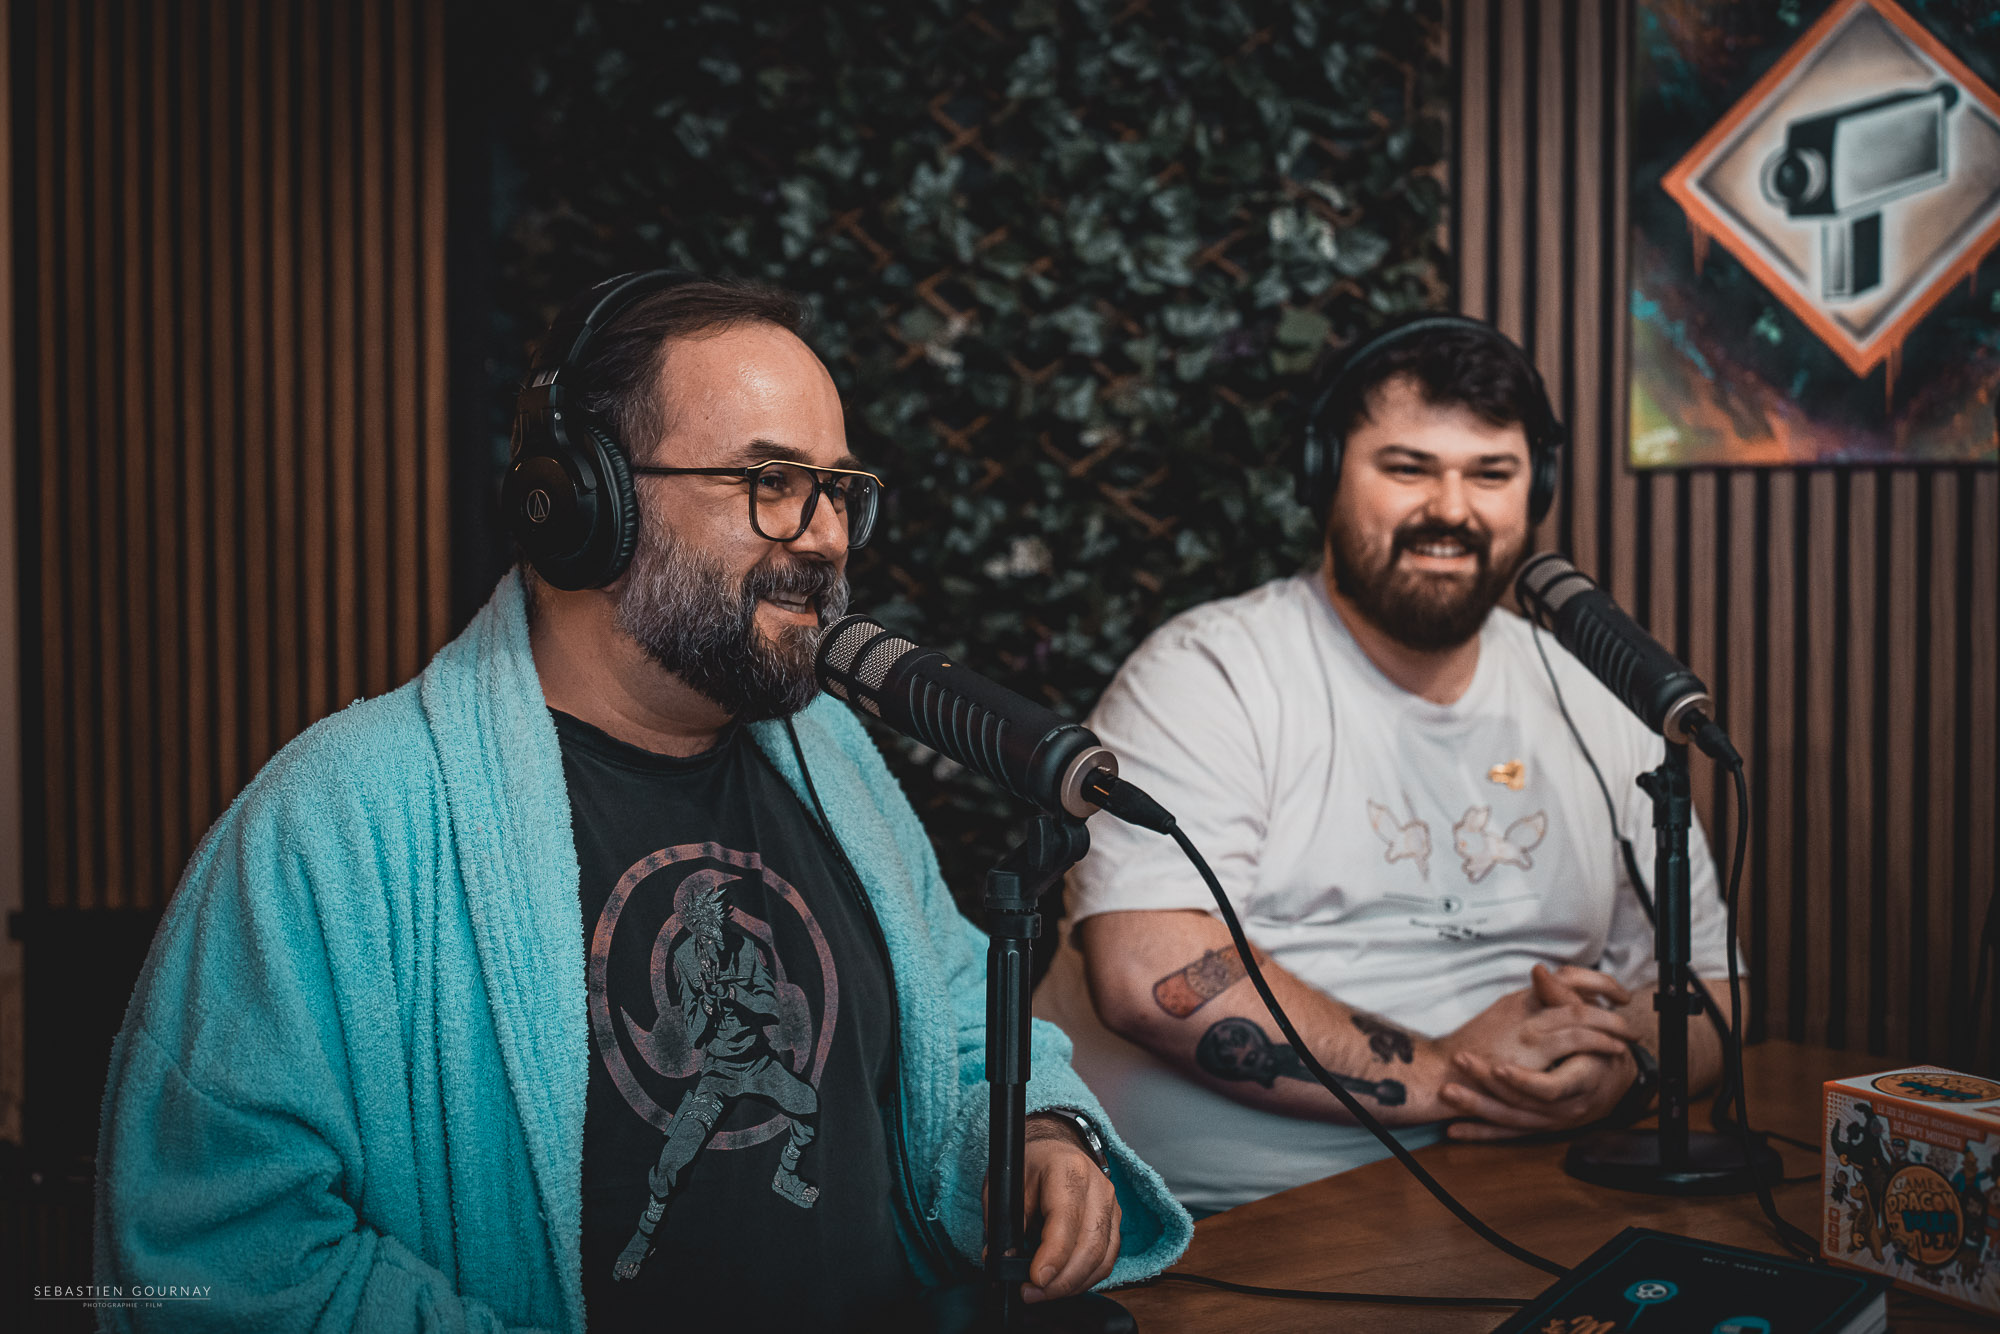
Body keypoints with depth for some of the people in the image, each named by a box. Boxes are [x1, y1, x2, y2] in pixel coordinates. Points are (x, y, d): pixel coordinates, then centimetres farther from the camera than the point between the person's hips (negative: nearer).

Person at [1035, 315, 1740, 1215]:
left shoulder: (1598, 711, 14)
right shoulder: (1206, 674, -4)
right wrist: (1445, 1075, -14)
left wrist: (1624, 1063, -6)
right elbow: (1149, 974, -17)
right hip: (1204, 1212, -5)